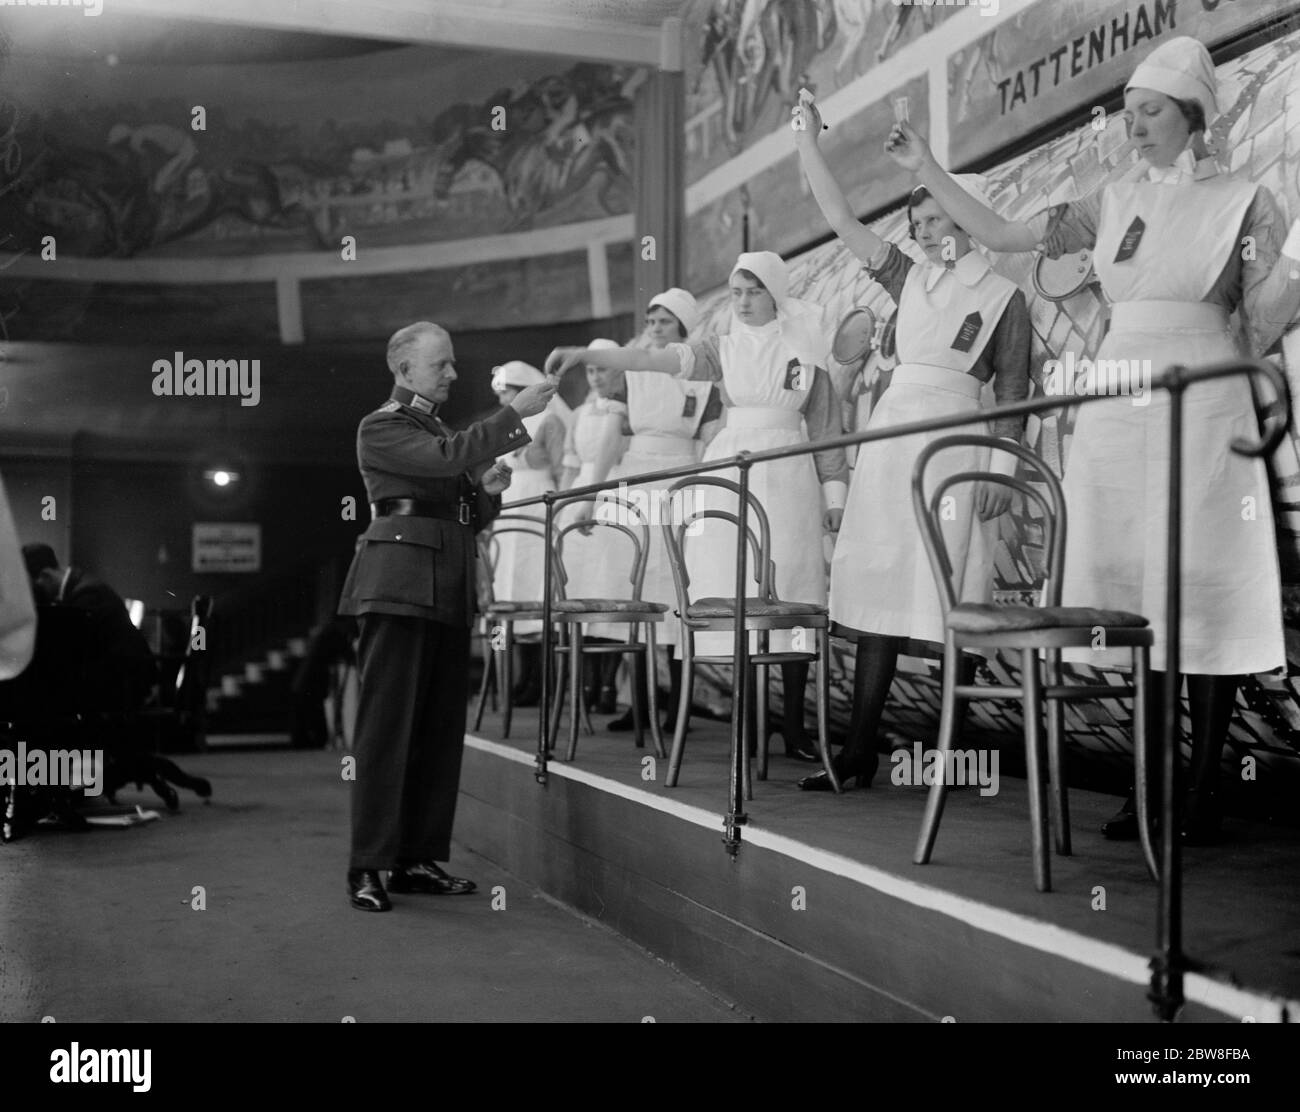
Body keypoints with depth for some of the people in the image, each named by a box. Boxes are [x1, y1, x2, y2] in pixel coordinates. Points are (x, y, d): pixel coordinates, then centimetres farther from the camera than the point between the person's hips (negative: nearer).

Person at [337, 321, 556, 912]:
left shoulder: (442, 430, 24)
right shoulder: (381, 428, 0)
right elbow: (445, 458, -18)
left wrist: (488, 492, 4)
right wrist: (515, 413, -18)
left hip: (450, 595, 8)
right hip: (399, 590, -8)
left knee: (441, 731, 6)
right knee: (387, 728, -7)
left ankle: (419, 860, 12)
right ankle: (367, 868, -4)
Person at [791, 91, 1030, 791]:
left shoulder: (1003, 295, 5)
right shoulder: (908, 278, 17)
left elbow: (1013, 392, -1)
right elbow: (841, 221, 15)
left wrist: (1002, 466, -10)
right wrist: (808, 143, 14)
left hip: (956, 439, -5)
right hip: (890, 432, 5)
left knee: (947, 594, -8)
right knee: (877, 591, 1)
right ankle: (859, 752, 4)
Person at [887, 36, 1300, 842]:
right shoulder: (1114, 202, 15)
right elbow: (1001, 235, 13)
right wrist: (927, 171, 11)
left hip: (1201, 403, -4)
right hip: (1118, 402, 4)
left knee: (1203, 588, -6)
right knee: (1140, 594, 3)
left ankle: (1206, 791, 1)